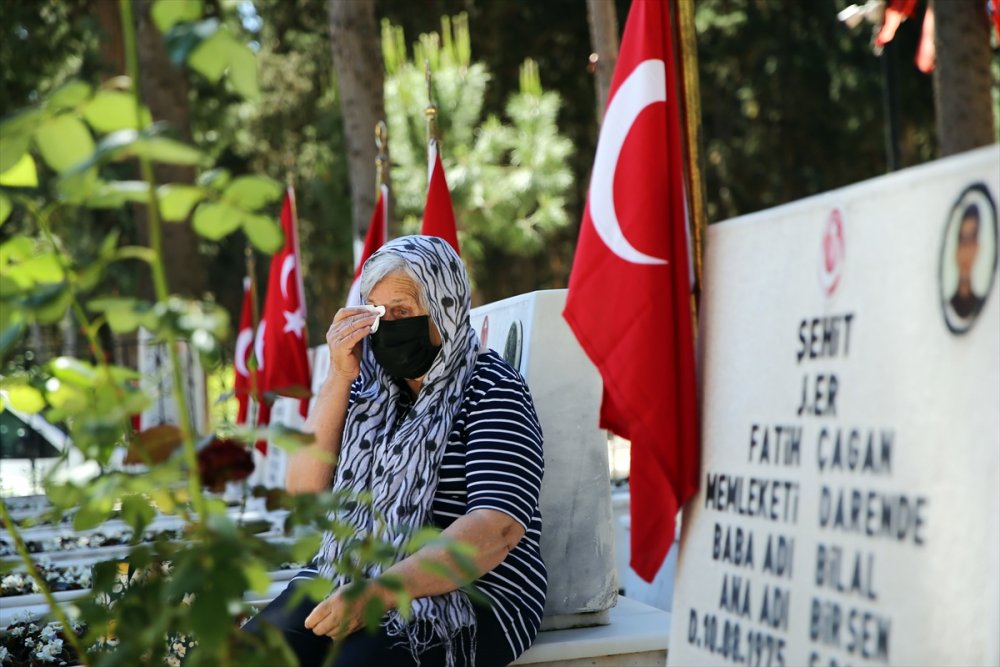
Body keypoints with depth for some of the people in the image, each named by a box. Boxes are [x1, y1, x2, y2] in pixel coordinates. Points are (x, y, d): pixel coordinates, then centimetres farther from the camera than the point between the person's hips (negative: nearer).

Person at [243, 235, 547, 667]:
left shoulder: (489, 389, -6)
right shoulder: (369, 388, 12)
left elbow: (496, 531, -20)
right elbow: (305, 493, 5)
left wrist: (378, 593, -30)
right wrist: (339, 379, -4)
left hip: (466, 595, -5)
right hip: (349, 579, 5)